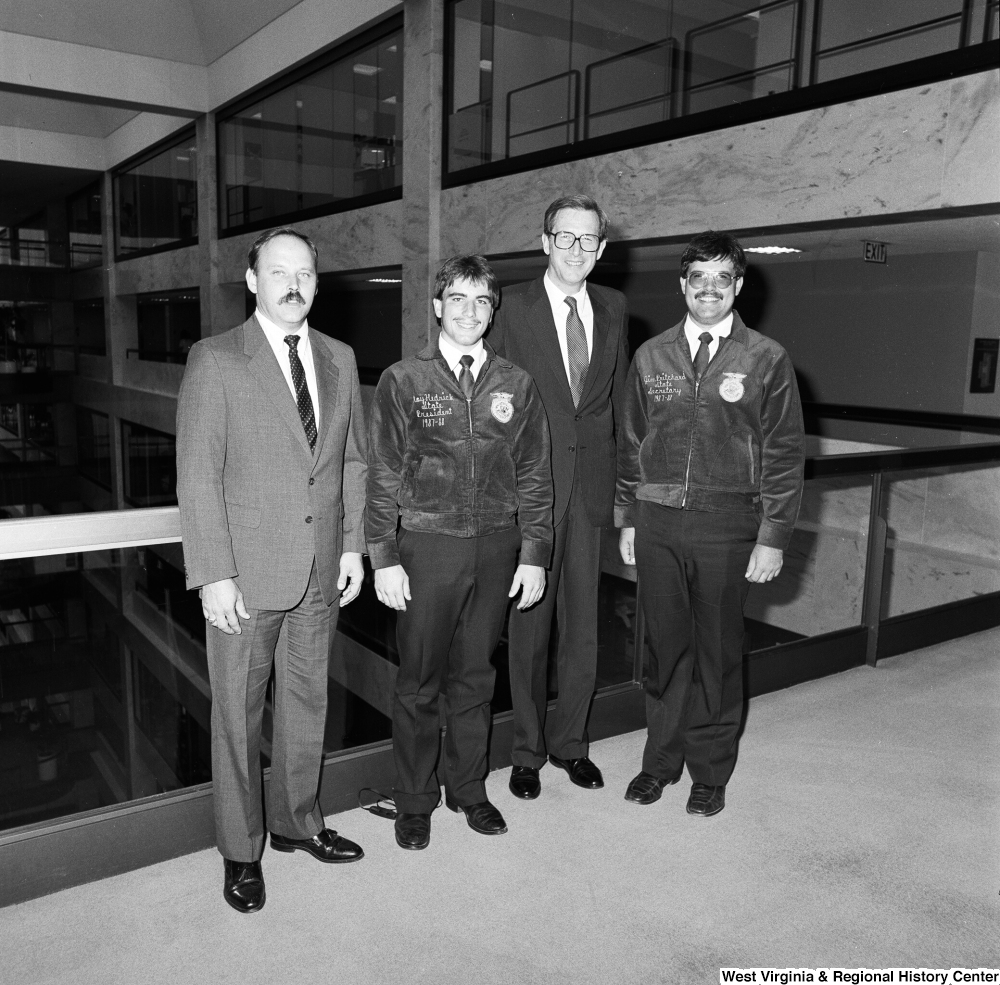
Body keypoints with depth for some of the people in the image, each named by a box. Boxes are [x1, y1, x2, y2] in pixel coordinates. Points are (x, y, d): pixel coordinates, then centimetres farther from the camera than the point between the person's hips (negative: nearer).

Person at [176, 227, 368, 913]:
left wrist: (353, 545, 7)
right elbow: (198, 475, -10)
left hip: (321, 571, 5)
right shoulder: (215, 361, -8)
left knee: (308, 702, 17)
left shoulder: (340, 359, 8)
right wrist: (213, 573, -14)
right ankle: (242, 851, 27)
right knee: (239, 714, 8)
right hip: (247, 572, -4)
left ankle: (298, 821, 38)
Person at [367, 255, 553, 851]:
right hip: (426, 546, -2)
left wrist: (535, 555, 2)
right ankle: (415, 801, 26)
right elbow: (383, 476, -1)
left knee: (475, 678, 14)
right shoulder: (403, 381, 0)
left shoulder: (516, 385, 5)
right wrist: (384, 558, -5)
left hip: (496, 548, 2)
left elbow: (535, 476, 7)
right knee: (419, 682, 7)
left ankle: (468, 789, 33)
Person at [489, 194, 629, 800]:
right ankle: (528, 750, 23)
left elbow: (619, 396, 13)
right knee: (530, 622, 6)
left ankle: (571, 742, 30)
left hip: (591, 482, 4)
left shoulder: (613, 309, 8)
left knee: (583, 623, 12)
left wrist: (617, 477, 7)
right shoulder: (513, 307, -5)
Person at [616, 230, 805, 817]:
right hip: (657, 522, 2)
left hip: (726, 527, -2)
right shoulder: (652, 357, 8)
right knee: (666, 648, 12)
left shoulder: (767, 360, -1)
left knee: (718, 653, 9)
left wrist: (773, 539, -6)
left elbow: (784, 455, -2)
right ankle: (661, 761, 29)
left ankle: (710, 772, 27)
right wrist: (628, 519, 9)